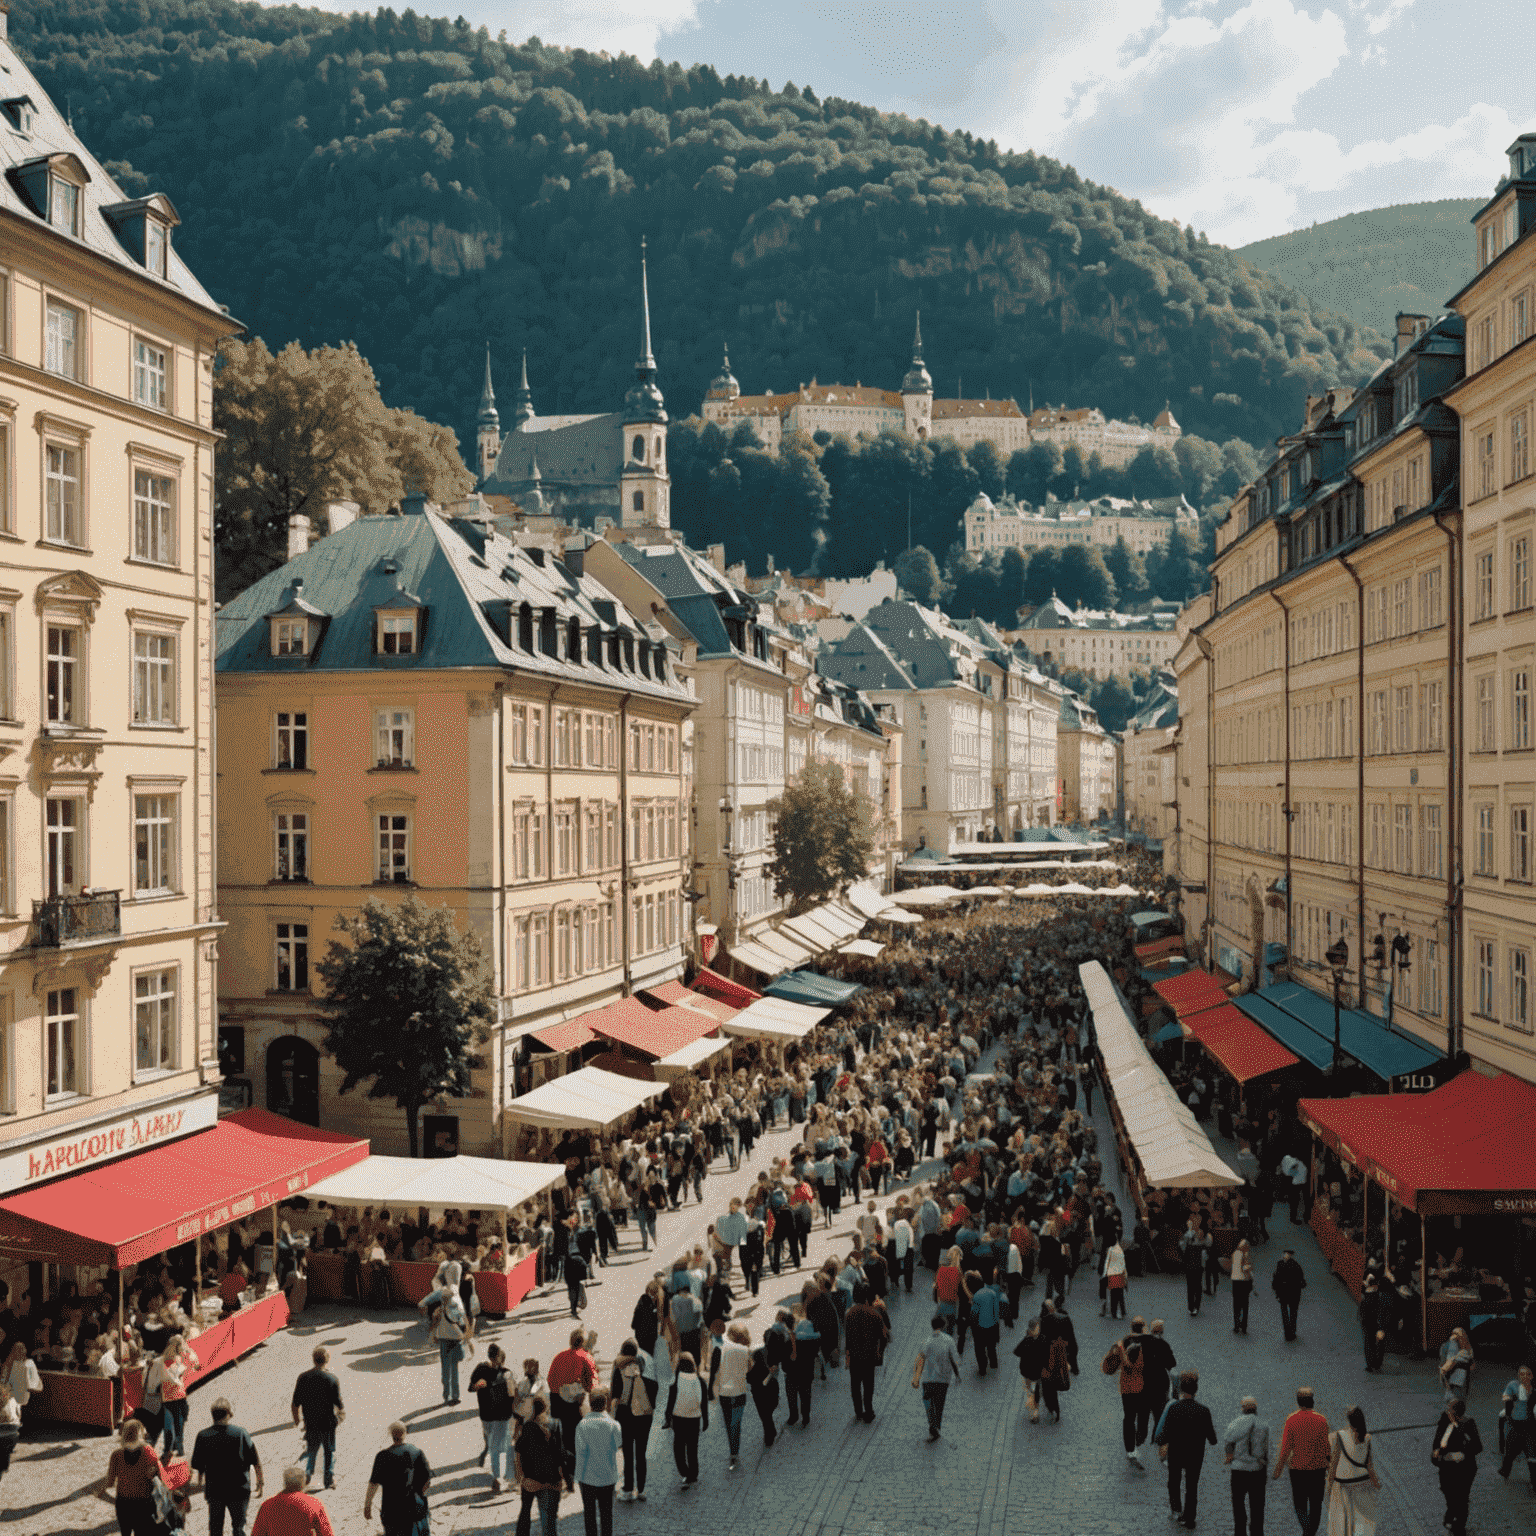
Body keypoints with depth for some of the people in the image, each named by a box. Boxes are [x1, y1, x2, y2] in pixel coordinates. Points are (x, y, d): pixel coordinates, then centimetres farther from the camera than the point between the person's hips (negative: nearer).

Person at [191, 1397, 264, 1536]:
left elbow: (198, 1465, 0)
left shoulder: (203, 1435, -12)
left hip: (214, 1488, 2)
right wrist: (260, 1481, 5)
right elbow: (255, 1461, -9)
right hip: (239, 1488, -1)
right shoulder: (240, 1433, -16)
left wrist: (200, 1482, 19)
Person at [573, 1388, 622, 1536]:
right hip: (608, 1477, 1)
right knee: (606, 1512, 16)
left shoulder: (582, 1425, -16)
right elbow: (619, 1442, 4)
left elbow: (580, 1453, -13)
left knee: (589, 1512, 14)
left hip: (588, 1477, -1)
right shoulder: (612, 1425, -15)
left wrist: (579, 1476, -1)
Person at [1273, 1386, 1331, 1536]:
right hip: (1318, 1467, 1)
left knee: (1299, 1502, 10)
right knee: (1316, 1503, 15)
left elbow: (1286, 1447, -9)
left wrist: (1279, 1467, 2)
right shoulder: (1321, 1420, -7)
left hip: (1298, 1468, -1)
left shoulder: (1292, 1420, -10)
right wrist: (1328, 1465, 8)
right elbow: (1326, 1446, -5)